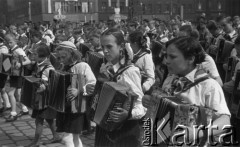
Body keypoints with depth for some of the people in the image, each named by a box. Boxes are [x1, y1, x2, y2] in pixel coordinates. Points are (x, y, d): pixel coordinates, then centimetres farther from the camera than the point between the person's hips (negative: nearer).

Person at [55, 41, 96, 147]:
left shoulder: (83, 66, -12)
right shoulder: (65, 68, 11)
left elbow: (94, 85, -22)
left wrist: (80, 91, -36)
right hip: (64, 107, 8)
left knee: (68, 138, -8)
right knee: (74, 137, 18)